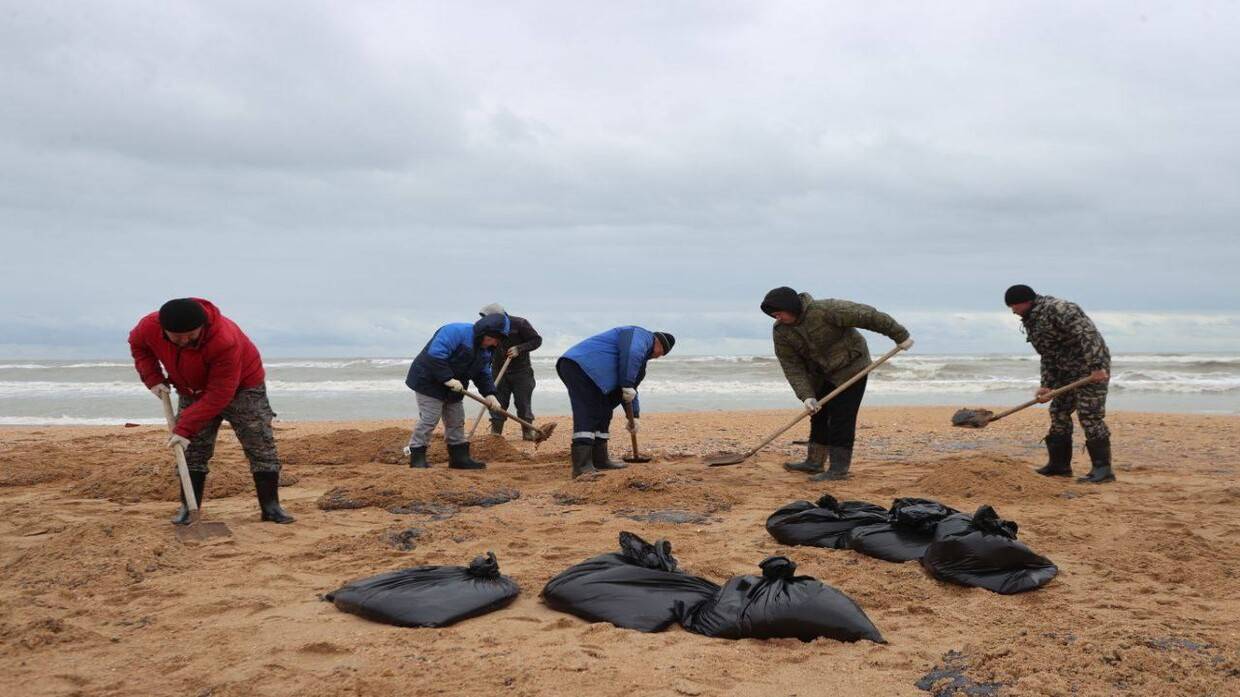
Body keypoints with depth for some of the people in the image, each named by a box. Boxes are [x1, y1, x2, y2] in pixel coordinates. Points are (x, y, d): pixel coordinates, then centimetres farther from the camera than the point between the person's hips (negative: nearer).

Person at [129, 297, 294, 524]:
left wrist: (185, 428, -37)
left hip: (241, 388, -4)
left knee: (260, 446, -7)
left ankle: (271, 507, -2)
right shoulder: (150, 327, -25)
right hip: (192, 392, 4)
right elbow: (138, 345, 2)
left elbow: (218, 395, -37)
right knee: (191, 451, -1)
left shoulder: (226, 341, -42)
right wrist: (153, 378, -12)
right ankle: (188, 508, 7)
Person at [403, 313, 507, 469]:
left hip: (452, 390, 9)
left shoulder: (485, 351, 5)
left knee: (456, 421, 12)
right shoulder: (456, 332, -26)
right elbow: (435, 355, -34)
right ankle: (417, 457, 0)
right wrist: (448, 378, -35)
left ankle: (459, 457, 20)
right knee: (429, 420, -11)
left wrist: (489, 394, -7)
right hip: (429, 381, -9)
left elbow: (483, 374, 10)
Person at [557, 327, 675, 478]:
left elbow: (630, 387, 39)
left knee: (601, 413, 15)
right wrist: (627, 386, -15)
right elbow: (631, 354, -19)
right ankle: (582, 466, -24)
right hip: (581, 366, -11)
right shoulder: (642, 335, 3)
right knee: (586, 416, -17)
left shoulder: (641, 352, 34)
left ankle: (600, 459, 19)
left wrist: (634, 415, 36)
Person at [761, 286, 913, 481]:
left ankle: (839, 469, -8)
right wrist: (806, 396, -22)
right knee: (819, 415, 12)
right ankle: (814, 462, 23)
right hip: (821, 374, 7)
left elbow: (867, 315, -25)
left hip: (850, 366, -7)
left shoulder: (825, 310, -29)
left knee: (840, 418, -10)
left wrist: (900, 335, -19)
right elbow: (792, 366, -11)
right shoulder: (780, 332, -11)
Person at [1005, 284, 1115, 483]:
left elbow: (1086, 334, -27)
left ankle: (1102, 468, -8)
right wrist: (1046, 385, 5)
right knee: (1059, 413, 11)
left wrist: (1097, 367, -32)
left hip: (1092, 369, -10)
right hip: (1067, 370, 10)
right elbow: (1048, 356, 15)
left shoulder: (1057, 308, -18)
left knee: (1090, 415, -12)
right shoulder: (1030, 321, 13)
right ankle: (1059, 464, 18)